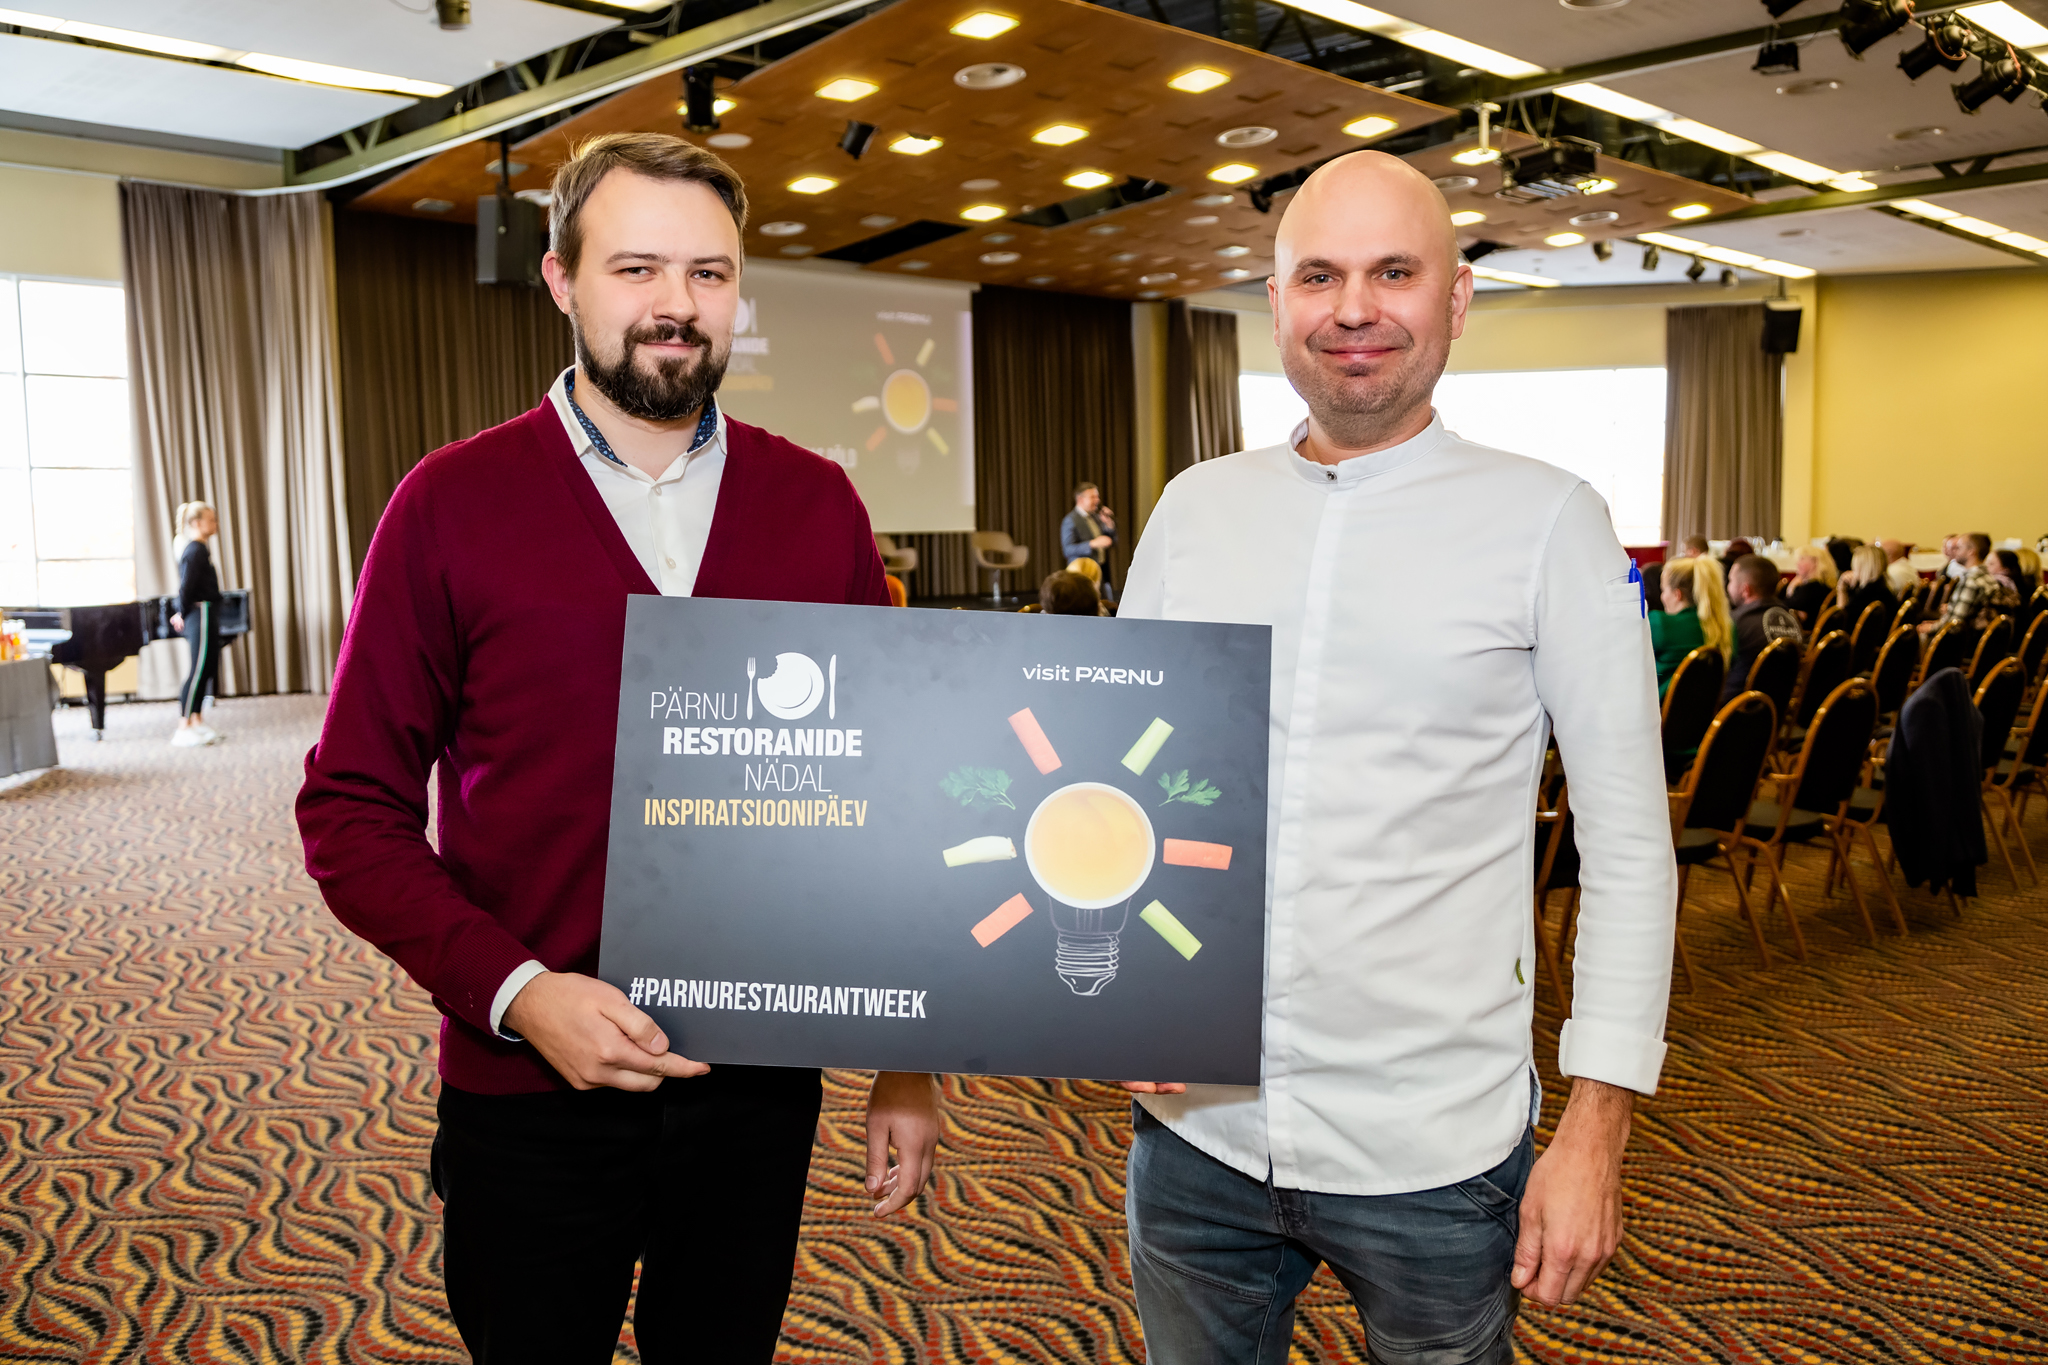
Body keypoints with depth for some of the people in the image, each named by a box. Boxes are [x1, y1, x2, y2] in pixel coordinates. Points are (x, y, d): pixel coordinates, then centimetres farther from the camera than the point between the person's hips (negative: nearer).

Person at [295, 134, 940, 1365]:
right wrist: (516, 989, -18)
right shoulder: (456, 503, -5)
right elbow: (354, 810, -4)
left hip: (762, 1086, 2)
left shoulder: (818, 504, 2)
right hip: (532, 1093, -2)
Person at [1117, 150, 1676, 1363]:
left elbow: (1629, 846, -5)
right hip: (1195, 1125, 3)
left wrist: (1597, 1130, -8)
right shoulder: (1194, 508, 4)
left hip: (1433, 1149, -2)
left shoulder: (1546, 520, -5)